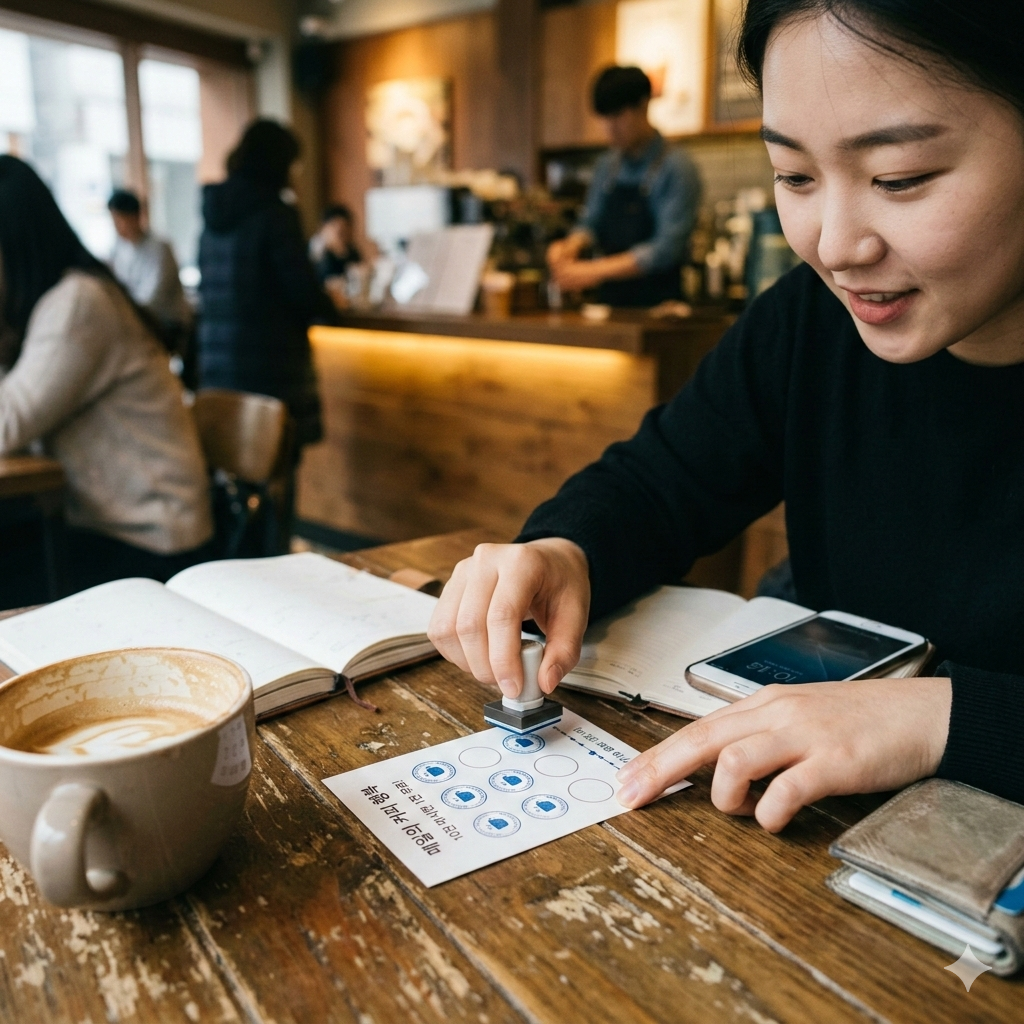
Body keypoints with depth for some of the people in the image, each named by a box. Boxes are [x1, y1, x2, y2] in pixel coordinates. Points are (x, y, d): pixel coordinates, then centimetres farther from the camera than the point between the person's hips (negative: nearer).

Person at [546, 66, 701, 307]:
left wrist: (597, 271, -22)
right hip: (609, 299, 5)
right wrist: (572, 245, -9)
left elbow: (666, 248, -15)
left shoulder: (675, 167, -8)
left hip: (656, 304, -5)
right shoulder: (607, 166, 10)